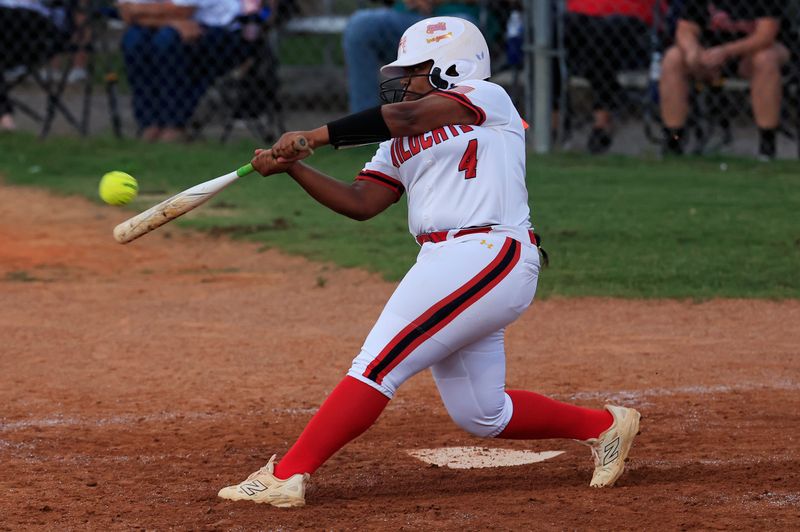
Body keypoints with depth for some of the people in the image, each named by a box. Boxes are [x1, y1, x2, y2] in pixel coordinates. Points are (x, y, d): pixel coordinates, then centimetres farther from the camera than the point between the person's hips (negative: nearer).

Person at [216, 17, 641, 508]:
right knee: (481, 416, 12)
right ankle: (605, 426, 27)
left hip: (488, 257, -9)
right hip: (447, 265, 9)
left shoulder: (487, 98, -1)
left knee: (377, 366, -15)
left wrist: (313, 136, -15)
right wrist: (293, 166, 1)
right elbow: (360, 203, 12)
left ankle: (286, 476, -18)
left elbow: (405, 118, -14)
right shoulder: (401, 144, 22)